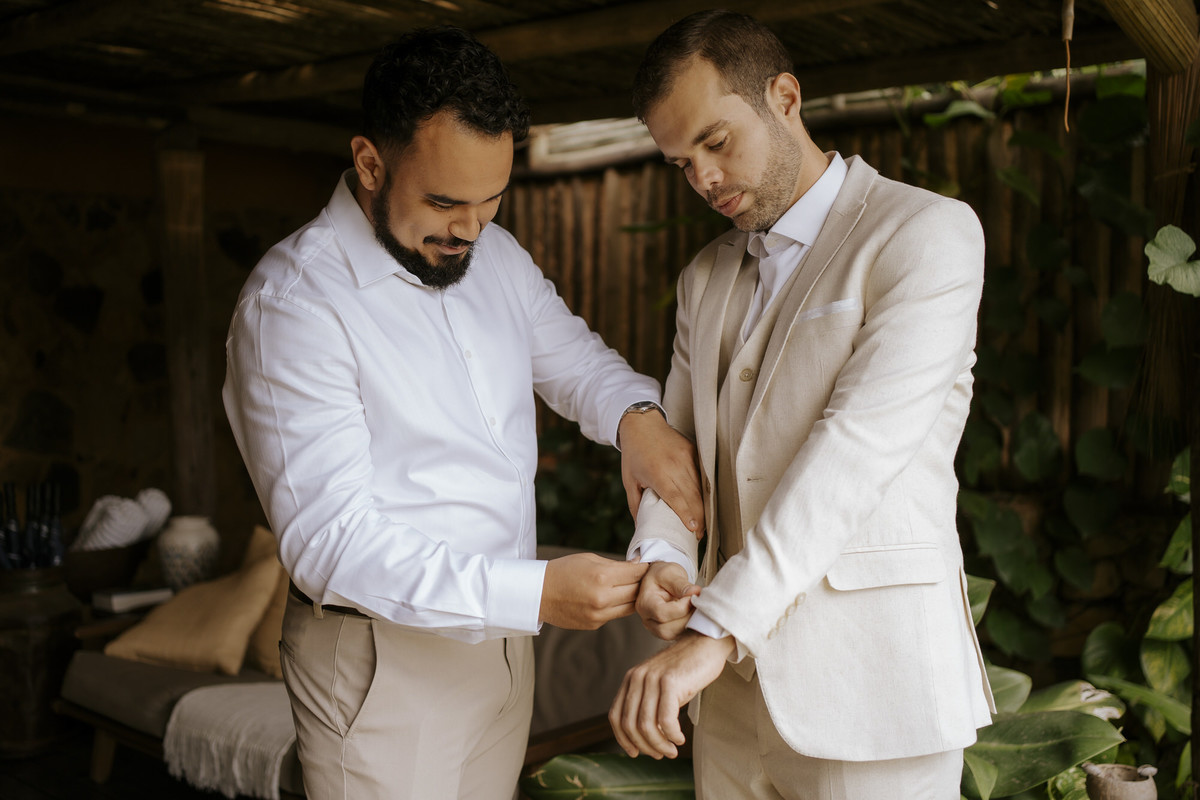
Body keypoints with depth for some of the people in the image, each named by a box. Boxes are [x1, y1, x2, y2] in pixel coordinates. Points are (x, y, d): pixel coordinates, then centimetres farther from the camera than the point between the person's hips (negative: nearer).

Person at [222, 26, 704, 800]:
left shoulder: (496, 255, 4)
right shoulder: (292, 300, -19)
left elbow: (574, 357, 16)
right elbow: (330, 540, -24)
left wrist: (638, 415, -9)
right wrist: (536, 592, -32)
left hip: (502, 630, 7)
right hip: (386, 655, -6)